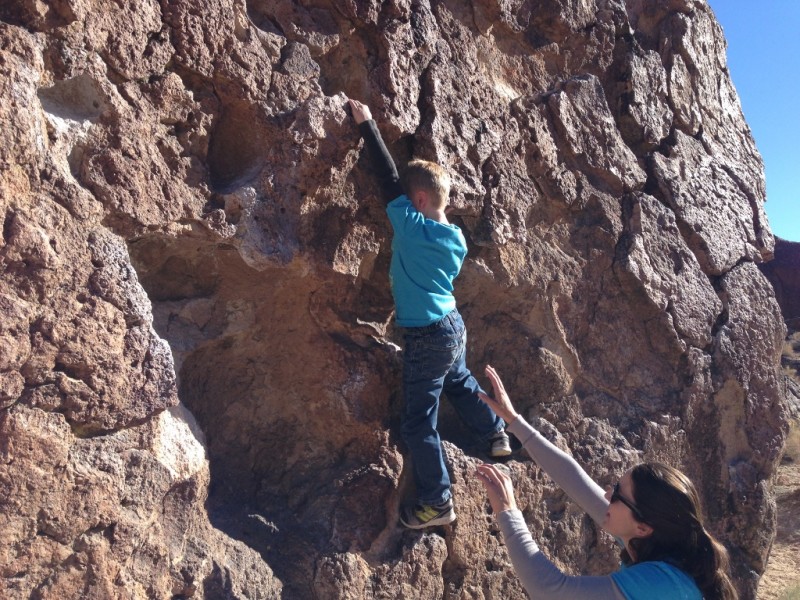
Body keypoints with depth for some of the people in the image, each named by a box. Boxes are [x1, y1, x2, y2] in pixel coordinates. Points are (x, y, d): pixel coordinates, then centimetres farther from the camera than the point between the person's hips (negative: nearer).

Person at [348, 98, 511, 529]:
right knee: (461, 383, 34)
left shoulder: (411, 226, -18)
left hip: (426, 339, -8)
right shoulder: (456, 239, 2)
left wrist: (366, 123, -6)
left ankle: (437, 502, 13)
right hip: (453, 327, 8)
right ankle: (496, 435, 52)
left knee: (419, 422, 3)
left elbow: (387, 176, -13)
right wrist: (402, 301, 25)